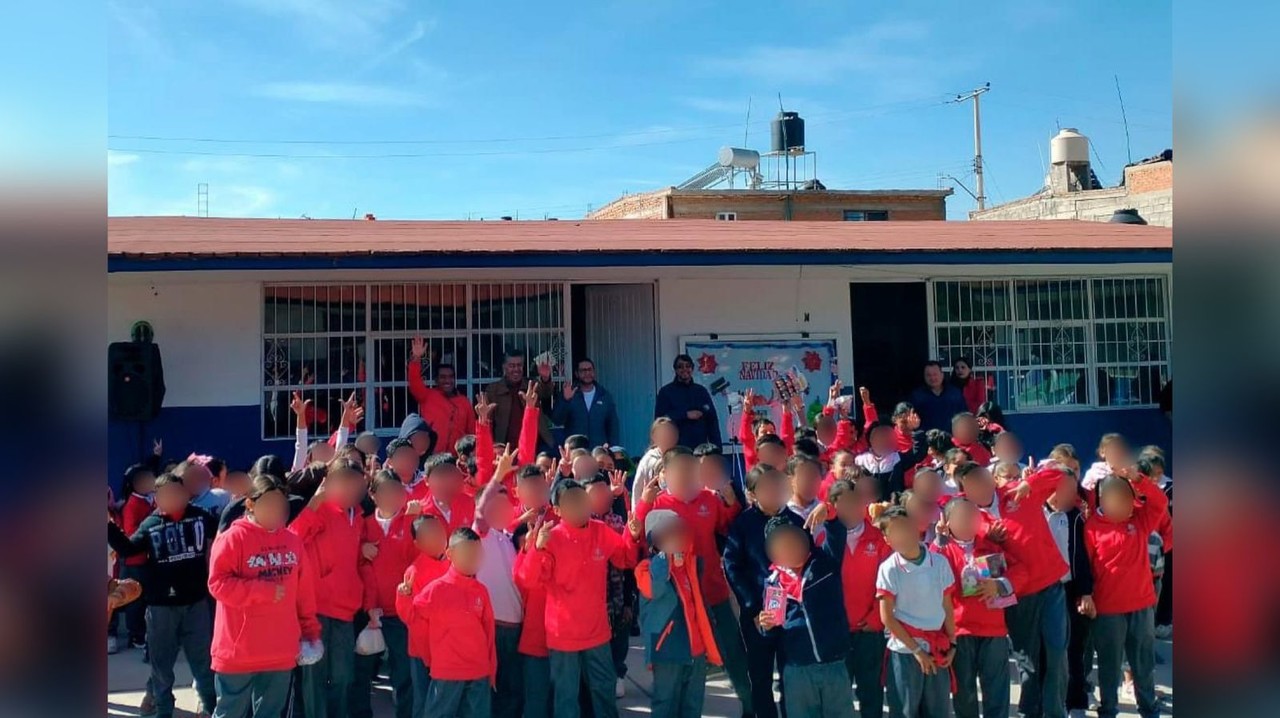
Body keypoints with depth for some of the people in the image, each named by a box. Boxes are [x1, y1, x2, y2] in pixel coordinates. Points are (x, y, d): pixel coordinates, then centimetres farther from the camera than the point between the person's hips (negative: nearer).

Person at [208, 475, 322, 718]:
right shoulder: (233, 538, -9)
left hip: (281, 650, 5)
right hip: (238, 650, -5)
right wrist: (264, 590, -19)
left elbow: (305, 592, 11)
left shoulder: (292, 541, 7)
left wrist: (310, 631, 12)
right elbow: (218, 584, -16)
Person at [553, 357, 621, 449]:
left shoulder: (605, 396, 8)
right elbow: (557, 420, -6)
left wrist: (612, 447, -1)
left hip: (600, 450, 1)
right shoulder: (569, 394, 3)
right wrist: (565, 400, -20)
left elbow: (613, 424, 10)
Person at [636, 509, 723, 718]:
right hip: (668, 650, -6)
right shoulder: (648, 568, -10)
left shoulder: (693, 563, 9)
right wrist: (665, 554, -34)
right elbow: (654, 589, -34)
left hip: (697, 648, 6)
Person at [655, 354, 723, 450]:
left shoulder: (701, 391, 13)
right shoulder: (666, 392, 5)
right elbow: (659, 418, -5)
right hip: (677, 448, -3)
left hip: (701, 446, 3)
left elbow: (712, 419, 11)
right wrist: (685, 415, -12)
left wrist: (716, 447, 3)